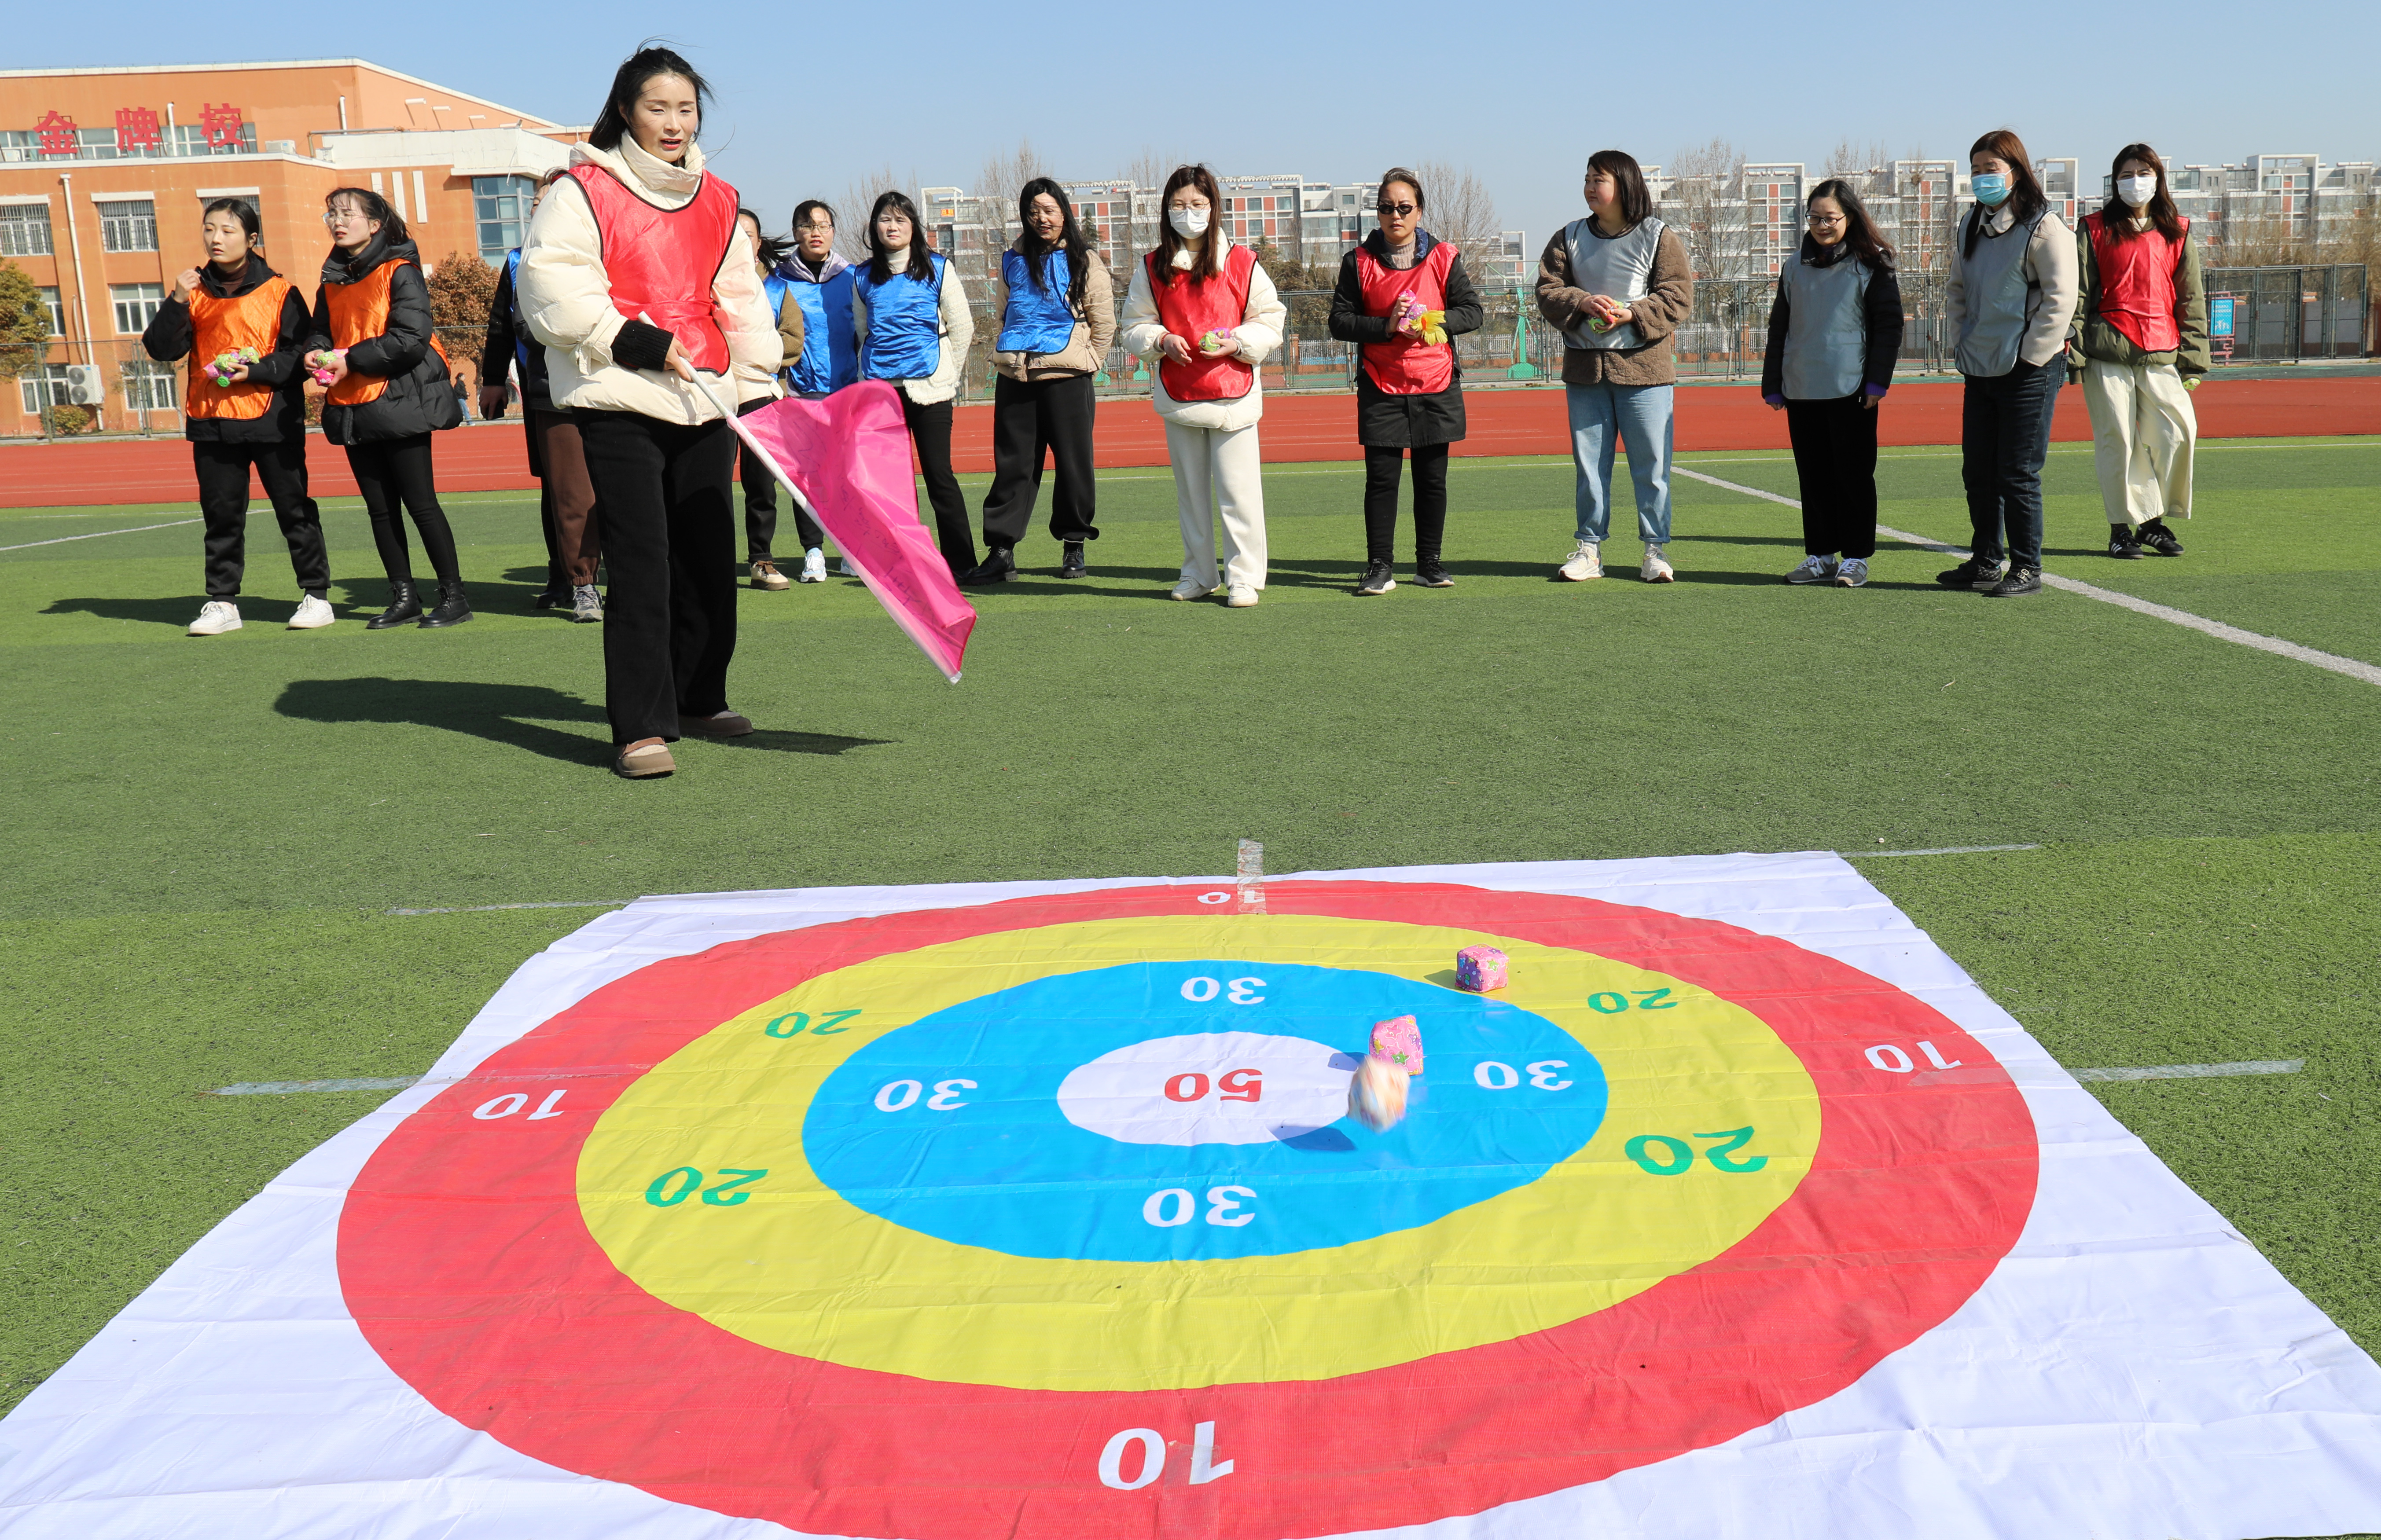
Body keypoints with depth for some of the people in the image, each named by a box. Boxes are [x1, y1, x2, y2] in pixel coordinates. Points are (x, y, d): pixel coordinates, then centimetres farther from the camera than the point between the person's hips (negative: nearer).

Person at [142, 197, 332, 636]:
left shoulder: (279, 292, 0)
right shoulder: (196, 292, 10)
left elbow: (300, 353, -4)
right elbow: (161, 349, 4)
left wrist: (255, 370, -16)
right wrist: (177, 302, -9)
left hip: (272, 422, -4)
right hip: (211, 423, 4)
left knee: (295, 510, 3)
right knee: (221, 516, 8)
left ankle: (316, 595, 12)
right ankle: (222, 603, 14)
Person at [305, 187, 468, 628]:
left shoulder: (400, 272, -6)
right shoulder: (333, 281, 15)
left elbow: (412, 338, -16)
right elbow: (321, 330, 23)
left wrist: (351, 360, -16)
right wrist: (316, 353, -1)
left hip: (399, 402, -7)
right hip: (353, 410, 7)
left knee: (420, 502, -6)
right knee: (380, 508, 8)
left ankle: (454, 595, 1)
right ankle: (404, 598, 15)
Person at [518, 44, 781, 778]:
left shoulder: (719, 203, 15)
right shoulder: (587, 190, -2)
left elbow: (741, 304, 19)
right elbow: (551, 286, -11)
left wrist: (766, 381, 8)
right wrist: (637, 341, -17)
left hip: (704, 402, 6)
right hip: (620, 402, -6)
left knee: (710, 557, 11)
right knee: (641, 563, -11)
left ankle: (700, 698, 28)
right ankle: (641, 728, -9)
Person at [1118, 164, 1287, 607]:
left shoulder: (1242, 263, 1)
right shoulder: (1152, 268, 8)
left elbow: (1271, 320, 4)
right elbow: (1135, 326, 11)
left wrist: (1238, 342, -13)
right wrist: (1161, 341, -9)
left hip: (1234, 393, -3)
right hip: (1177, 395, 3)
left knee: (1237, 490, -5)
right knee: (1190, 490, 9)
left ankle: (1243, 578, 2)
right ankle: (1197, 575, 20)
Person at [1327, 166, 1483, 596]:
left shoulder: (1443, 257, 6)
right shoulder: (1359, 261, 4)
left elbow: (1472, 311, 4)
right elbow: (1340, 321, 0)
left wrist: (1433, 322, -14)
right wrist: (1386, 326, -15)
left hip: (1436, 387, 1)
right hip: (1381, 389, -1)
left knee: (1432, 479, 5)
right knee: (1381, 479, -3)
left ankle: (1430, 564, 16)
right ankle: (1379, 567, 4)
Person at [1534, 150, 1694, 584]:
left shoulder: (1659, 237, 0)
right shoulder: (1569, 238, 10)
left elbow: (1678, 296, -4)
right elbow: (1548, 290, 4)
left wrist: (1631, 314, -18)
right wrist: (1582, 303, -15)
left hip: (1644, 368, -3)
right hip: (1584, 369, 3)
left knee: (1652, 463, 0)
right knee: (1588, 462, 7)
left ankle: (1656, 548, 8)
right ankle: (1589, 547, 15)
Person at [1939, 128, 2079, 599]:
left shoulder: (2042, 227, -10)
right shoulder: (1970, 228, 12)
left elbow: (2060, 297, -13)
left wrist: (2028, 355, -13)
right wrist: (1962, 337, 11)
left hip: (2028, 370, -7)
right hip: (1980, 368, 7)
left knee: (2017, 473, -5)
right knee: (1977, 471, 11)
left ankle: (2027, 568, 4)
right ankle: (1986, 560, 23)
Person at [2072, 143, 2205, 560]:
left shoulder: (2177, 233, 14)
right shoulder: (2095, 230, 7)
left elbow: (2192, 300, 13)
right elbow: (2076, 295, 4)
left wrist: (2193, 360, 7)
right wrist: (2072, 353, -5)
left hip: (2161, 353, 2)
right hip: (2108, 350, -2)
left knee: (2178, 433, -5)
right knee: (2116, 439, -3)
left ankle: (2155, 521, 11)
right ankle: (2122, 528, 8)